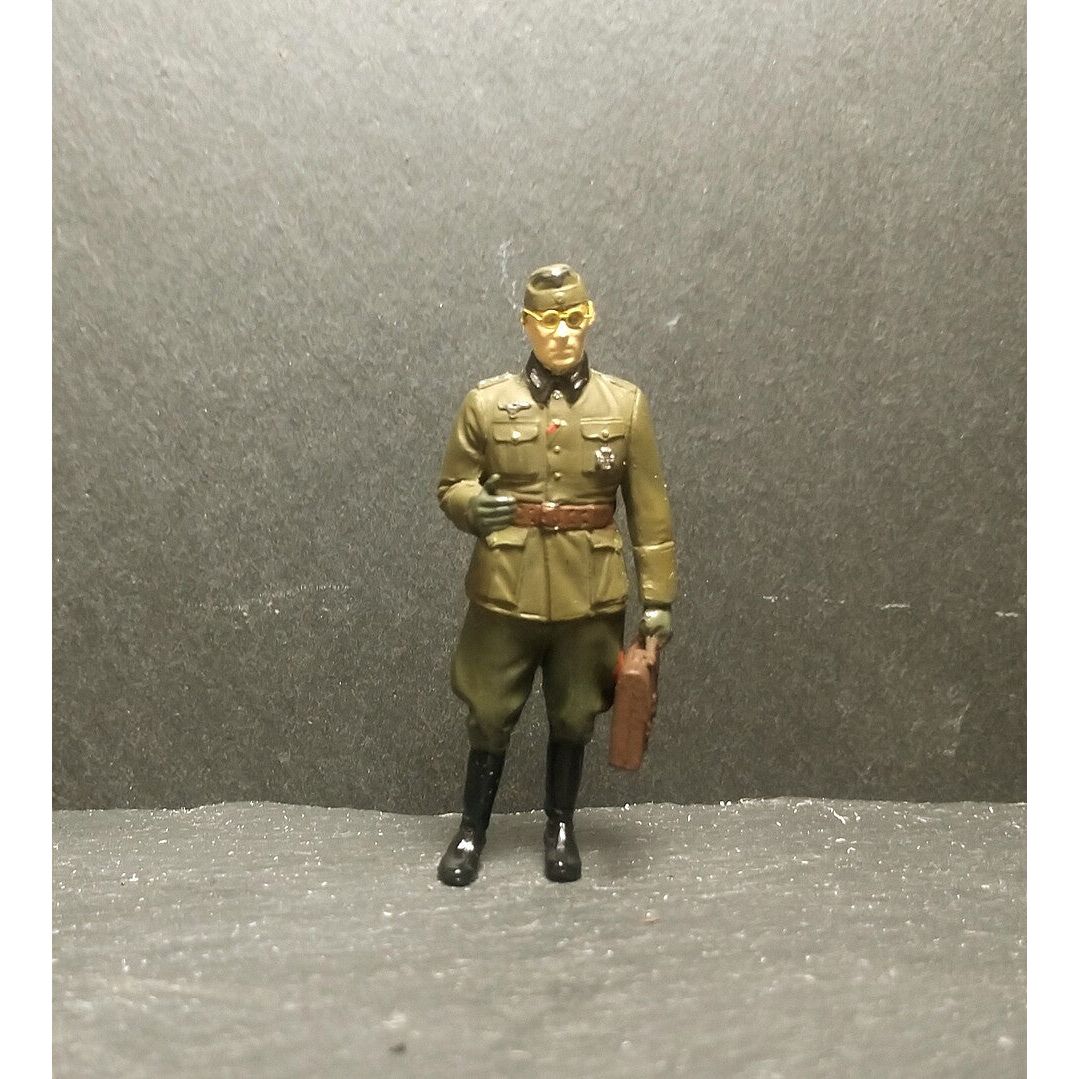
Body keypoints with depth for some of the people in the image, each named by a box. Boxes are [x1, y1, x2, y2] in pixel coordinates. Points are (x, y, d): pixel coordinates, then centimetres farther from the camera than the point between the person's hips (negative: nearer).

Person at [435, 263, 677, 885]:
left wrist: (658, 595, -3)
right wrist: (472, 506, -19)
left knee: (575, 717, 13)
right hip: (506, 589, 0)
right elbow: (450, 485, 6)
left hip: (590, 593, 1)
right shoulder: (487, 402, -1)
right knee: (490, 716, 10)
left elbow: (650, 509, 1)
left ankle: (561, 828, 35)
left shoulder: (626, 403, 0)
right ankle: (472, 832, 30)